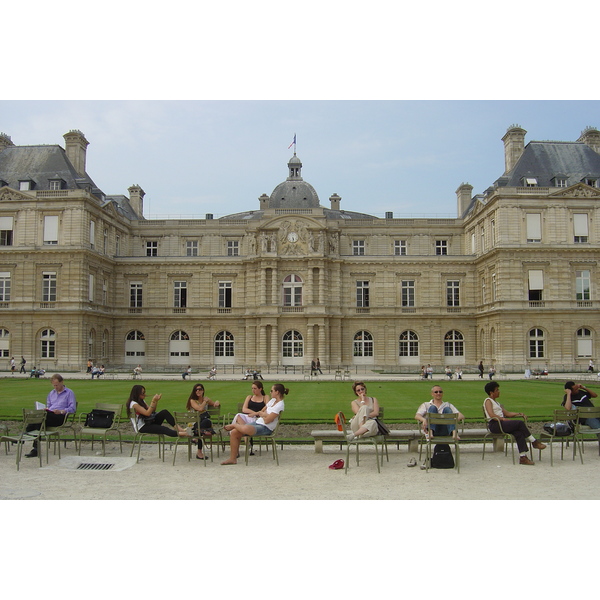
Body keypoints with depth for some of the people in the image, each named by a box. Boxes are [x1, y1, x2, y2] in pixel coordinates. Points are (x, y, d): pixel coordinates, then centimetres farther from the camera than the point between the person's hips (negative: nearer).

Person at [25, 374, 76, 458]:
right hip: (49, 416, 6)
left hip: (60, 417, -5)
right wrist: (46, 409, 5)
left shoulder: (69, 393, 9)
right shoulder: (51, 393, 29)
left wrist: (61, 411, -18)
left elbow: (73, 408, -2)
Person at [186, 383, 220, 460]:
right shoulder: (192, 400, 1)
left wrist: (217, 402, 6)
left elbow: (216, 404, 30)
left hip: (205, 420, 5)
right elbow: (200, 409, -17)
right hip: (194, 423, -5)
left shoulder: (206, 399, 16)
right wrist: (205, 401, -3)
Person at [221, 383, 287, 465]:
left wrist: (262, 414, 2)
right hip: (257, 422, 10)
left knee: (245, 428, -37)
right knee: (234, 433, -5)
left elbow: (267, 420, -18)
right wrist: (264, 414, 0)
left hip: (266, 428, -10)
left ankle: (234, 425, 0)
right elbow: (261, 411, 22)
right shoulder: (272, 400, 15)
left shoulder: (280, 405, -14)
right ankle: (232, 459, 4)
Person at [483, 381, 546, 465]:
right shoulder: (488, 401, 1)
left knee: (519, 433, -18)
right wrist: (503, 419, -22)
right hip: (494, 425, -8)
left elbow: (506, 413, 21)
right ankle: (534, 442, -6)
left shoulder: (496, 402, 29)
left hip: (500, 423, 8)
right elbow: (491, 415, -14)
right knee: (520, 423, -20)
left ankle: (523, 457, -23)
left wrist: (518, 414, 8)